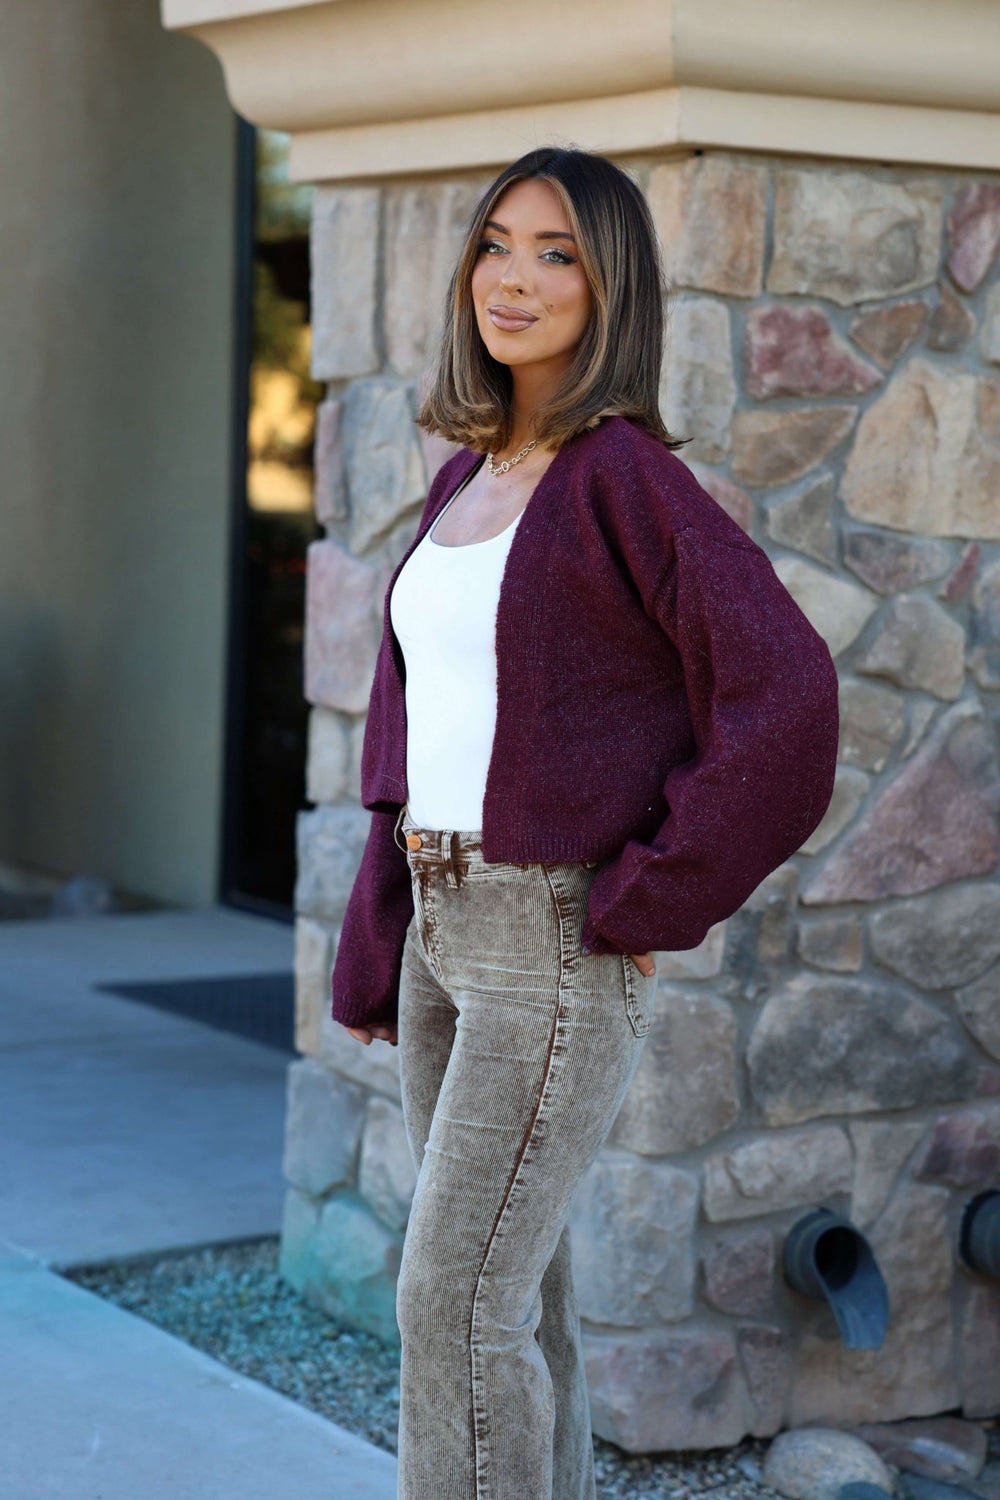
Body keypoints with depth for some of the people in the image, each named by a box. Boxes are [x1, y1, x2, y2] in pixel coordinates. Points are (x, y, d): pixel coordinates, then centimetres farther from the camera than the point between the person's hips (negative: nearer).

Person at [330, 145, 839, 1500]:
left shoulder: (625, 476, -13)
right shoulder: (468, 479, 11)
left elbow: (784, 696, -22)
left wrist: (650, 899, -17)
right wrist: (377, 957, 14)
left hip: (561, 942, -8)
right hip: (447, 923, 8)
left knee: (453, 1301, -7)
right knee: (510, 1300, 13)